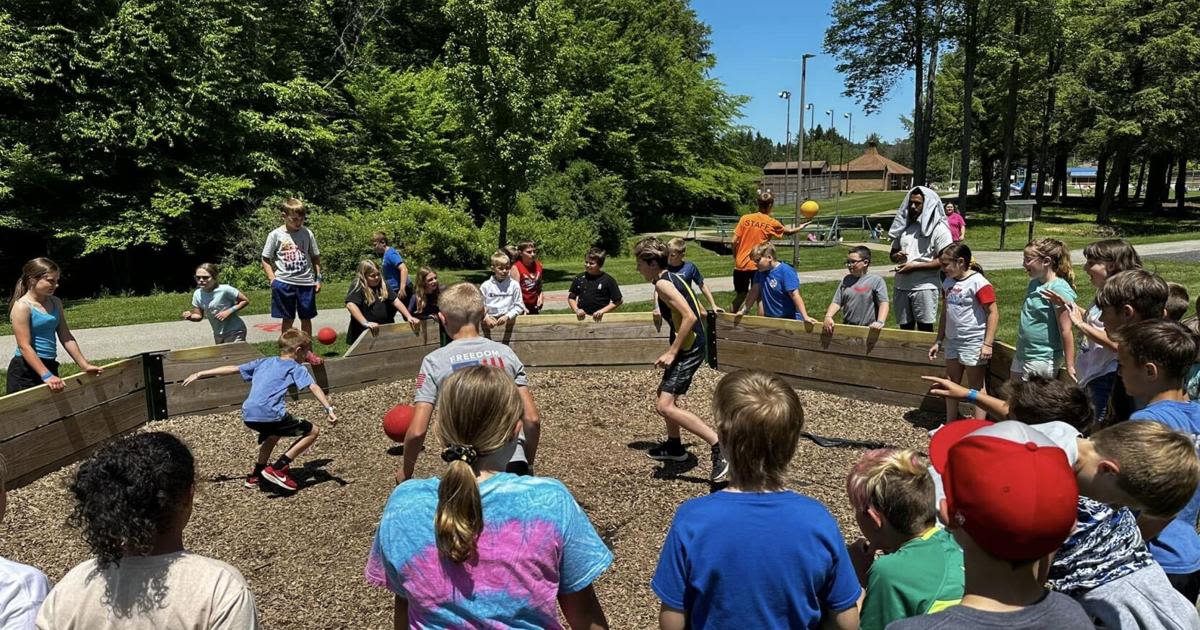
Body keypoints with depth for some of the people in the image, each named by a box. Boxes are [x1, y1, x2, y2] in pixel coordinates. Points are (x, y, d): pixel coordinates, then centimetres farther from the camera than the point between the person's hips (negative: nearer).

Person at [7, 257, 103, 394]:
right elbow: (24, 346, -18)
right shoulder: (22, 306, -12)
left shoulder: (55, 302, 8)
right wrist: (46, 376, -25)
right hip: (25, 371, -7)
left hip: (50, 366, 7)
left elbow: (66, 337, 11)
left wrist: (84, 365, 6)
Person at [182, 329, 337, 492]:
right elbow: (314, 387, -6)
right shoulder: (296, 368, 9)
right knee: (313, 431, 7)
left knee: (272, 432, 38)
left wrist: (199, 374, 33)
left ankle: (256, 474, 40)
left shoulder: (263, 362, 25)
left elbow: (231, 369, 27)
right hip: (270, 415, -7)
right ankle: (279, 468, 0)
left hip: (248, 416, 7)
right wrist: (329, 409, -13)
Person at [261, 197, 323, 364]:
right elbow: (266, 260, 2)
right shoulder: (276, 235, -3)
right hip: (284, 283, -2)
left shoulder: (307, 233, 2)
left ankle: (307, 351, 22)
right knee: (288, 319, 7)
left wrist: (318, 279, 5)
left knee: (306, 318, 10)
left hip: (306, 282, 2)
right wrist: (273, 281, -6)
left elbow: (315, 257, 11)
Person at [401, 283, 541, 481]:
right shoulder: (505, 352, 5)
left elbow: (417, 431, -5)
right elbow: (533, 419, 3)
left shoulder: (434, 361, -2)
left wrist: (406, 471, 13)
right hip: (515, 464, 2)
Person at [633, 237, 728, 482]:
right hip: (689, 346, 11)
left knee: (664, 405, -16)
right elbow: (692, 312, 20)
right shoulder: (672, 278, 14)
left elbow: (690, 316, -24)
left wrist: (671, 352, -21)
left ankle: (720, 446, -17)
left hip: (689, 349, -11)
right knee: (663, 395, 25)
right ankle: (674, 446, 41)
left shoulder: (662, 284, -15)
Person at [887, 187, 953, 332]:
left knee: (925, 328, -1)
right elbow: (893, 254, 21)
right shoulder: (903, 226, 12)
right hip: (901, 286, 6)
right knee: (905, 328, 12)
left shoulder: (938, 229, -5)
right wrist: (897, 256, -4)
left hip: (924, 287, -5)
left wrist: (915, 266, -15)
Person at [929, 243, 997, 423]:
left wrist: (988, 344, -19)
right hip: (952, 341, 8)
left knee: (977, 387, 3)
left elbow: (993, 314, -17)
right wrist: (938, 342, 16)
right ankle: (950, 425, 29)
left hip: (973, 343, -8)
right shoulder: (948, 283, 6)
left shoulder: (978, 283, -16)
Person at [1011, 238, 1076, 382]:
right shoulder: (1034, 284, 5)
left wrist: (1070, 366, -20)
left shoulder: (1059, 289, -20)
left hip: (1042, 359, -8)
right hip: (1022, 354, 8)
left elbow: (1066, 331, -20)